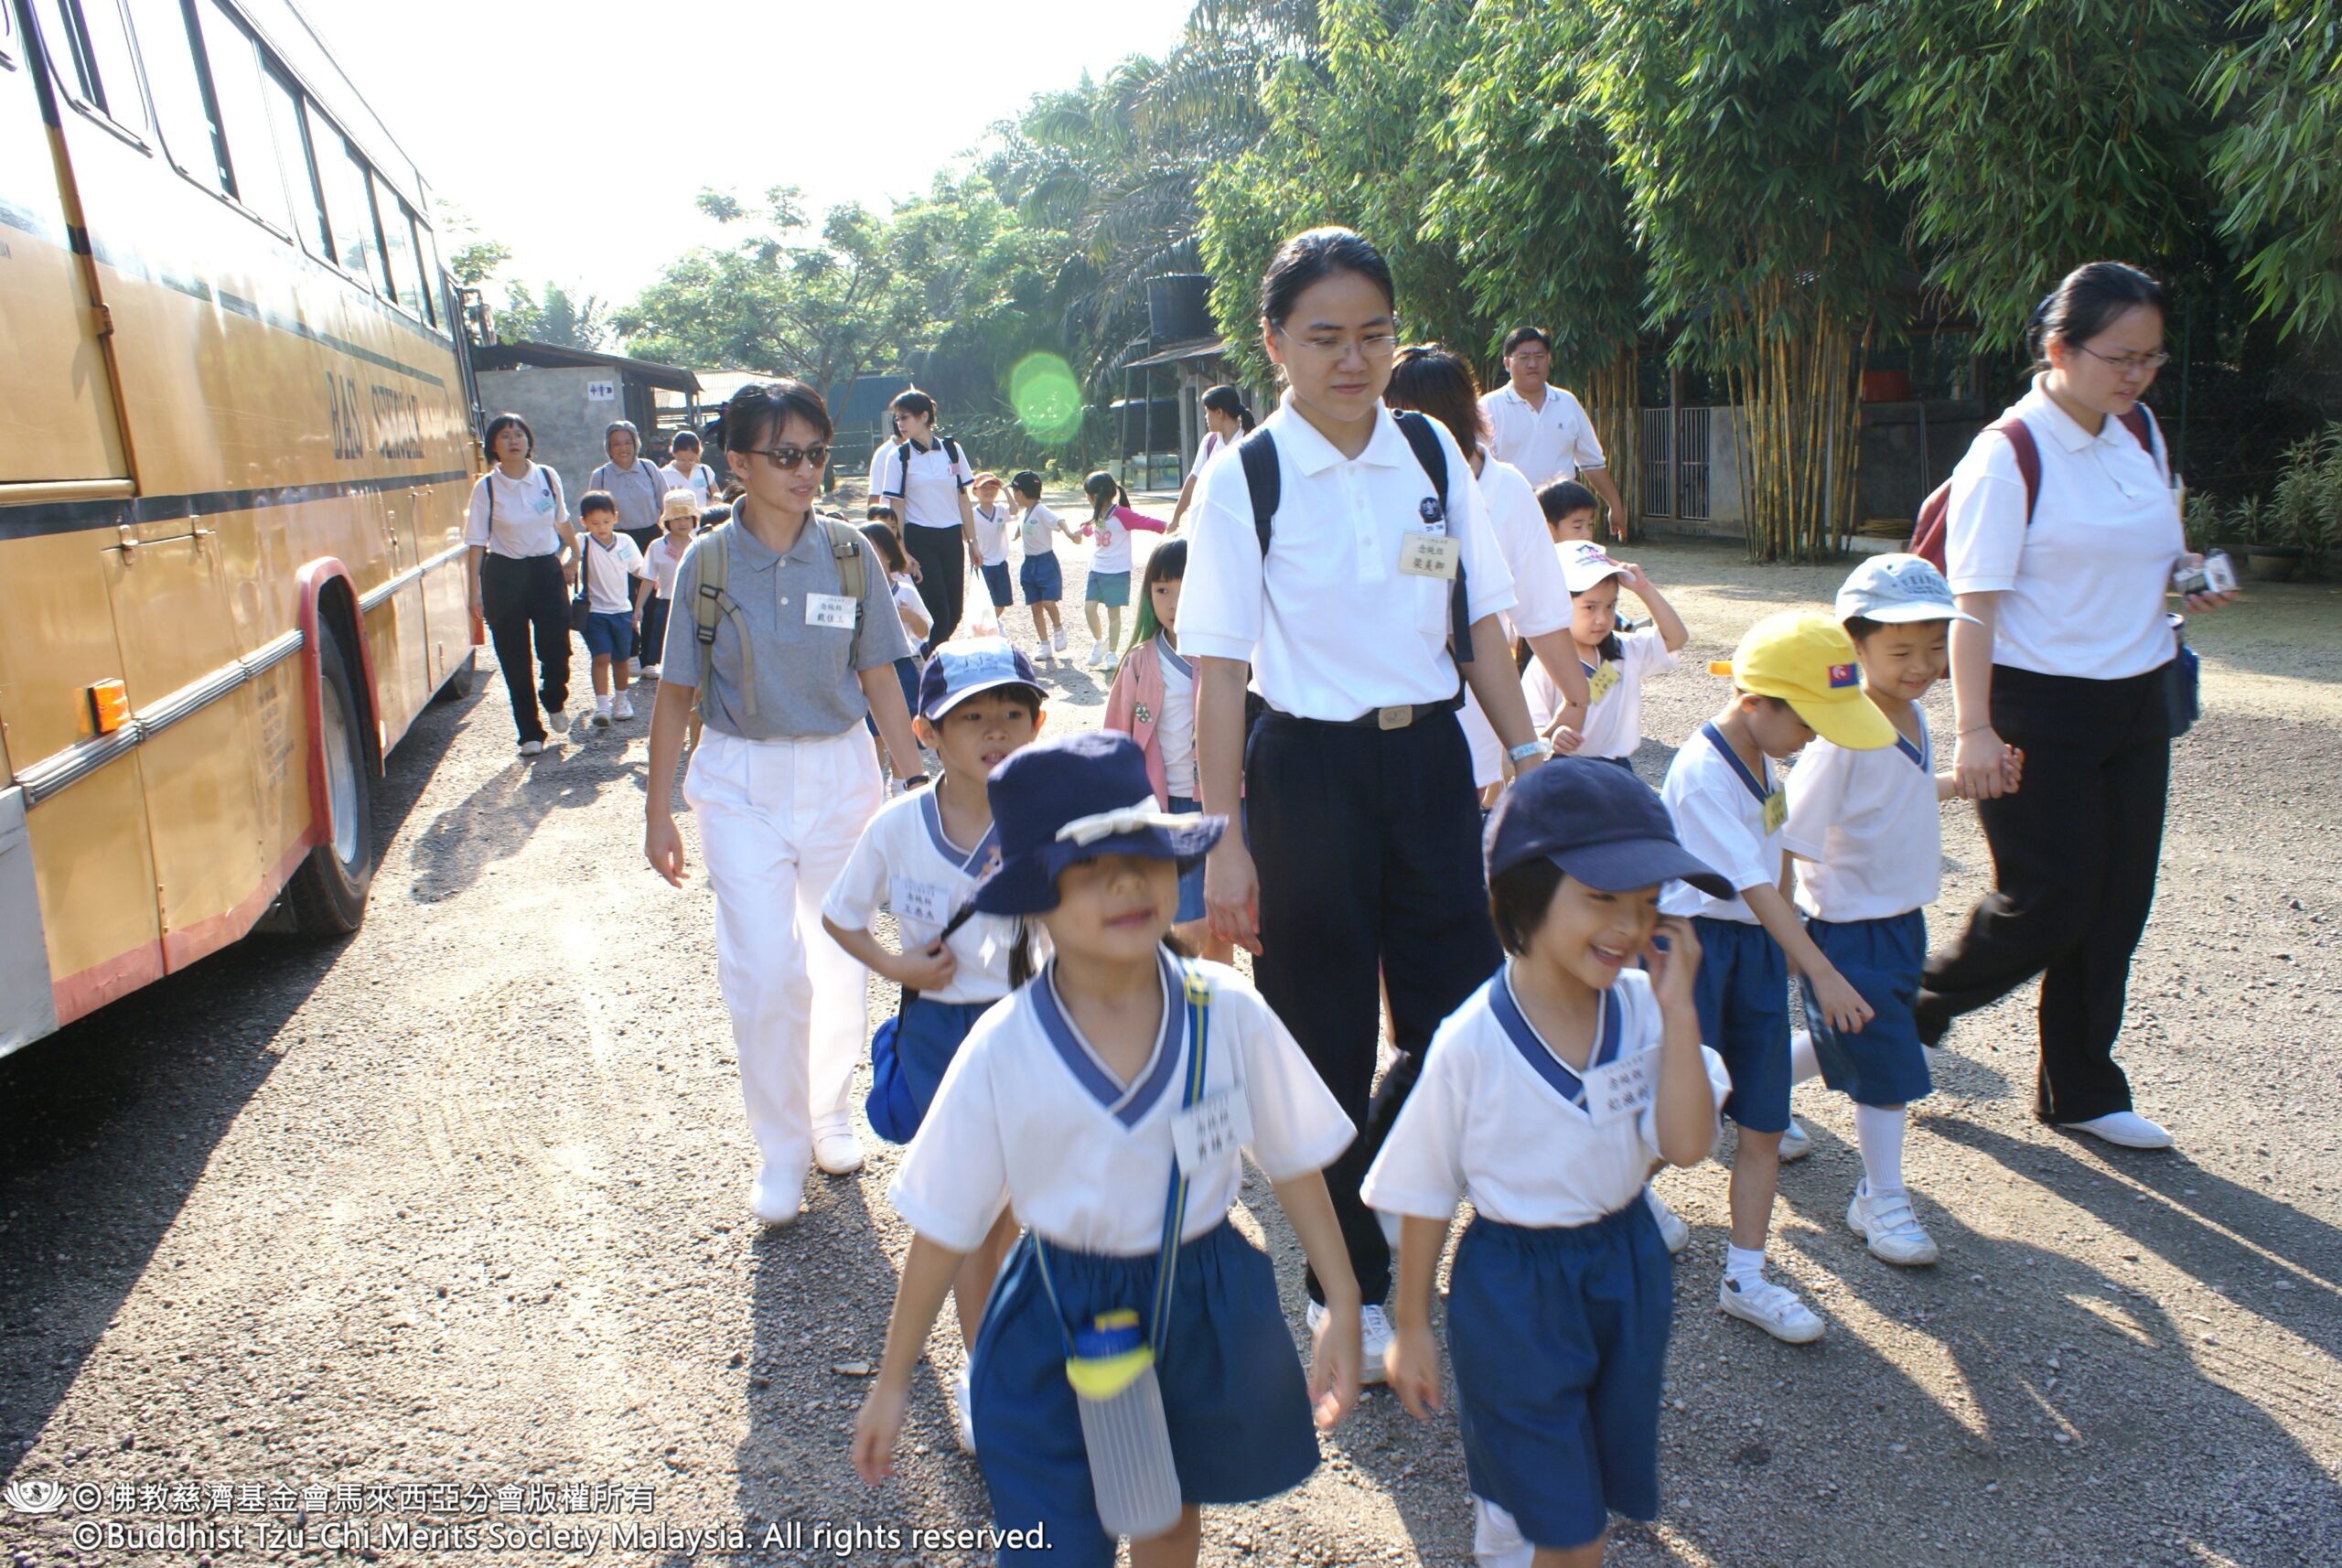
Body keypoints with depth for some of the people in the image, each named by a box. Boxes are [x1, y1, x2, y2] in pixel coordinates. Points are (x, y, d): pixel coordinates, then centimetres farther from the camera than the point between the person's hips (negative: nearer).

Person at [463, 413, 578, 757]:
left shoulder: (547, 477, 1)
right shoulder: (486, 488, -5)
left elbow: (563, 521, 17)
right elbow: (476, 542, -5)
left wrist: (573, 556, 23)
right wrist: (474, 589, -9)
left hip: (547, 568, 1)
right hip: (504, 574, -1)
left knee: (557, 648, -5)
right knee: (515, 658, 2)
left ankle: (555, 701, 29)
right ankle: (530, 733, 13)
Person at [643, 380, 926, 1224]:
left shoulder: (849, 553, -2)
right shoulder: (708, 561, -4)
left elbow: (880, 679, 1)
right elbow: (676, 693, 1)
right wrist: (659, 808, 1)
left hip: (839, 774, 1)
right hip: (741, 782, -1)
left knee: (840, 957, 12)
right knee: (764, 971, -6)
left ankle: (831, 1110, 36)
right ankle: (780, 1146, 14)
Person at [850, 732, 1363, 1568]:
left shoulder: (1227, 1015, -15)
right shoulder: (1002, 1051, -17)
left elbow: (1294, 1164, -2)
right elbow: (944, 1227, -6)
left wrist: (1343, 1309, 3)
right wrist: (893, 1382, 1)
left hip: (1206, 1309, 2)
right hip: (1056, 1327, -2)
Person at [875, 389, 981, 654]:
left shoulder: (952, 449, 6)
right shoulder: (898, 456, -1)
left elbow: (963, 499, 10)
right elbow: (897, 507, -3)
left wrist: (972, 543, 9)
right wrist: (901, 552, -9)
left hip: (951, 538, 3)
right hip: (919, 540, -3)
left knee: (954, 613, 4)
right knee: (938, 610, -9)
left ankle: (928, 652, 26)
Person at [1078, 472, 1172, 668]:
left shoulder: (1121, 514, -17)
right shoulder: (1097, 516, 7)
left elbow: (1146, 522, -28)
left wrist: (1164, 526, -45)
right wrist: (1082, 531, 51)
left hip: (1117, 572, -6)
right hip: (1097, 569, 7)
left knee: (1113, 613, 1)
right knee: (1089, 607, 0)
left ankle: (1112, 653, 13)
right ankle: (1099, 641, 23)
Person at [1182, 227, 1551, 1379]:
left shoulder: (1433, 452, 4)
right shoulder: (1244, 480, -8)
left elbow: (1478, 623, 8)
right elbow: (1218, 671, -10)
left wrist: (1530, 756, 3)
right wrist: (1223, 840, -14)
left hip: (1428, 758, 4)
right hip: (1307, 772, -4)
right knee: (1329, 1044, 8)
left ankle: (1356, 1194, 33)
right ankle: (1347, 1285, 28)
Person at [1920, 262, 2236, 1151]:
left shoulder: (2141, 434, 10)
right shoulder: (2008, 454, -13)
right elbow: (1974, 600, -18)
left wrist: (2189, 574, 1)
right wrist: (1973, 727, -25)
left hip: (2135, 705, 7)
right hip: (2038, 710, -7)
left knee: (2116, 903, 10)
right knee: (2049, 903, -5)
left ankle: (2081, 1092, 24)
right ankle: (1913, 1011, 20)